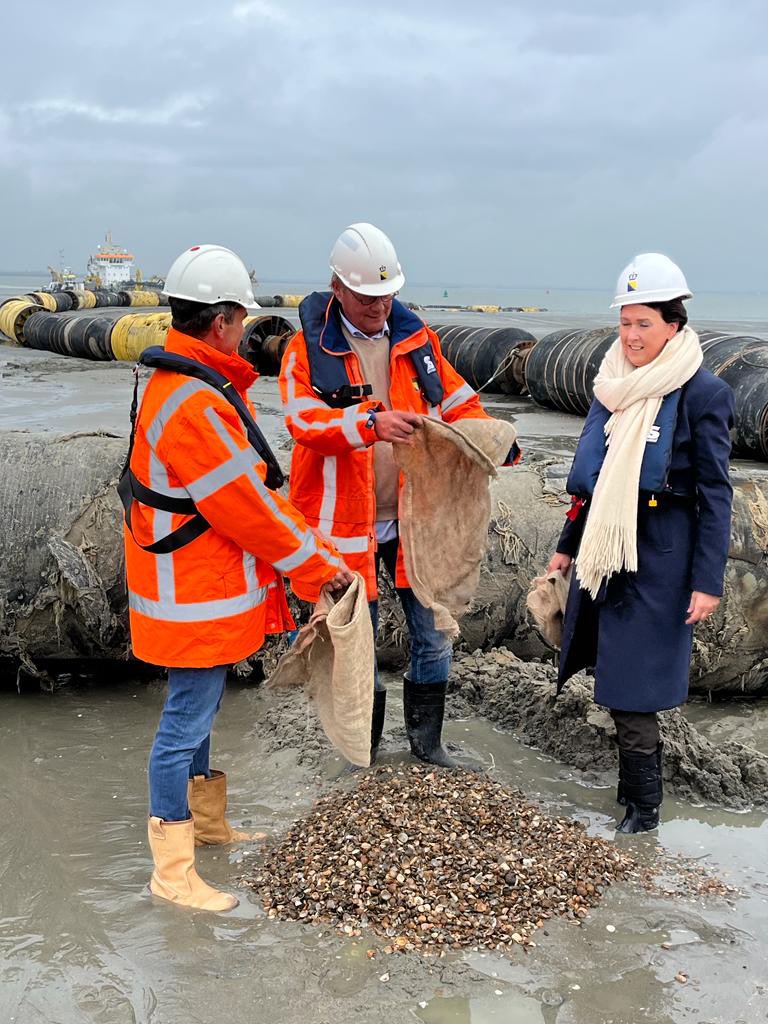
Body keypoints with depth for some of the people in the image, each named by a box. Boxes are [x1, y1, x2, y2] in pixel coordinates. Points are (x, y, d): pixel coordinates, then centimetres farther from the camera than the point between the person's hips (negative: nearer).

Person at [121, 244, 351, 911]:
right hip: (194, 599, -11)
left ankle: (207, 821, 41)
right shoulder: (194, 406, -27)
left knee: (198, 711, 23)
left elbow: (256, 488, 10)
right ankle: (173, 872, 11)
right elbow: (245, 507, -24)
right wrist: (319, 565, -12)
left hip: (202, 590, 11)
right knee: (186, 723, 0)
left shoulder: (191, 385, 9)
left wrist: (313, 547, 7)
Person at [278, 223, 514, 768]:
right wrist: (369, 423, -37)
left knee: (434, 634, 10)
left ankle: (427, 739, 30)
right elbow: (305, 421, -20)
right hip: (346, 521, -3)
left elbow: (458, 400, 11)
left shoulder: (416, 339, 5)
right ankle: (363, 749, 31)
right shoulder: (309, 349, -7)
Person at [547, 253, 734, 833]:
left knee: (631, 688, -4)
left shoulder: (702, 393, -10)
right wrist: (568, 546, 19)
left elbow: (716, 495, -10)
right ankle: (637, 783, 26)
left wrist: (707, 581, -13)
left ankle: (644, 809, 9)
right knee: (615, 675, 11)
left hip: (658, 556, -6)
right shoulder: (616, 385, 8)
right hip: (605, 549, 6)